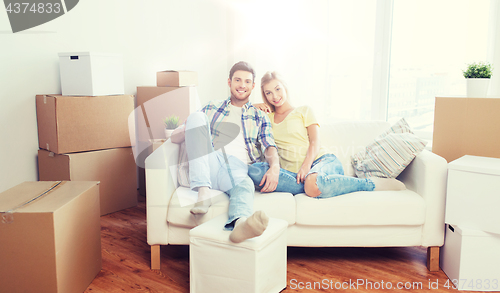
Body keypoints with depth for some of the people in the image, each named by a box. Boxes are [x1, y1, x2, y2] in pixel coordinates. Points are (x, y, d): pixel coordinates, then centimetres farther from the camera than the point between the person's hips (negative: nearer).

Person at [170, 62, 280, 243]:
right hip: (208, 162, 1)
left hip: (237, 168, -1)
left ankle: (239, 224, -73)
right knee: (196, 116, -22)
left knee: (245, 185, -37)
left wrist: (274, 167, -16)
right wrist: (191, 128, -6)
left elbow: (269, 148, 9)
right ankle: (203, 191, -34)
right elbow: (175, 137, 19)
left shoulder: (260, 117, 25)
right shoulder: (211, 109, 25)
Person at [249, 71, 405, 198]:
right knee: (254, 171, -29)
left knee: (313, 182, -42)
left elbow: (315, 142, 4)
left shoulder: (304, 111, 18)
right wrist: (257, 106, 11)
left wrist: (307, 165, -15)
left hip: (323, 160, -2)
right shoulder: (267, 117, 24)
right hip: (294, 172, 2)